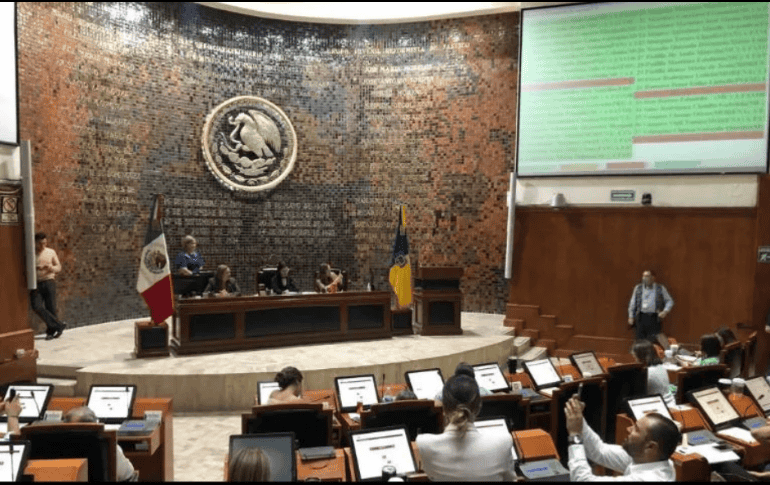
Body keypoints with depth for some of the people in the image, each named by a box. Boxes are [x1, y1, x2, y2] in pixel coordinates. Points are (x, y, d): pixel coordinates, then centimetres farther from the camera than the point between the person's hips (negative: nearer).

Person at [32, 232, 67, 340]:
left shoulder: (51, 252, 8)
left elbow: (59, 267, 12)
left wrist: (51, 268, -11)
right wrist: (36, 268, -18)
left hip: (49, 282, 1)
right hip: (36, 284, 0)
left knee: (51, 308, 0)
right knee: (37, 307, -17)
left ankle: (50, 332, 17)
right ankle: (59, 325, -8)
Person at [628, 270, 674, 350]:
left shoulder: (660, 288, 7)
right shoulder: (638, 288, 11)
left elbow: (669, 301, 12)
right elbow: (632, 303, 15)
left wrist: (665, 311, -5)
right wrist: (631, 316, 11)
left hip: (654, 316, -2)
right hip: (641, 316, 2)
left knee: (658, 334, -17)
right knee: (641, 339, 2)